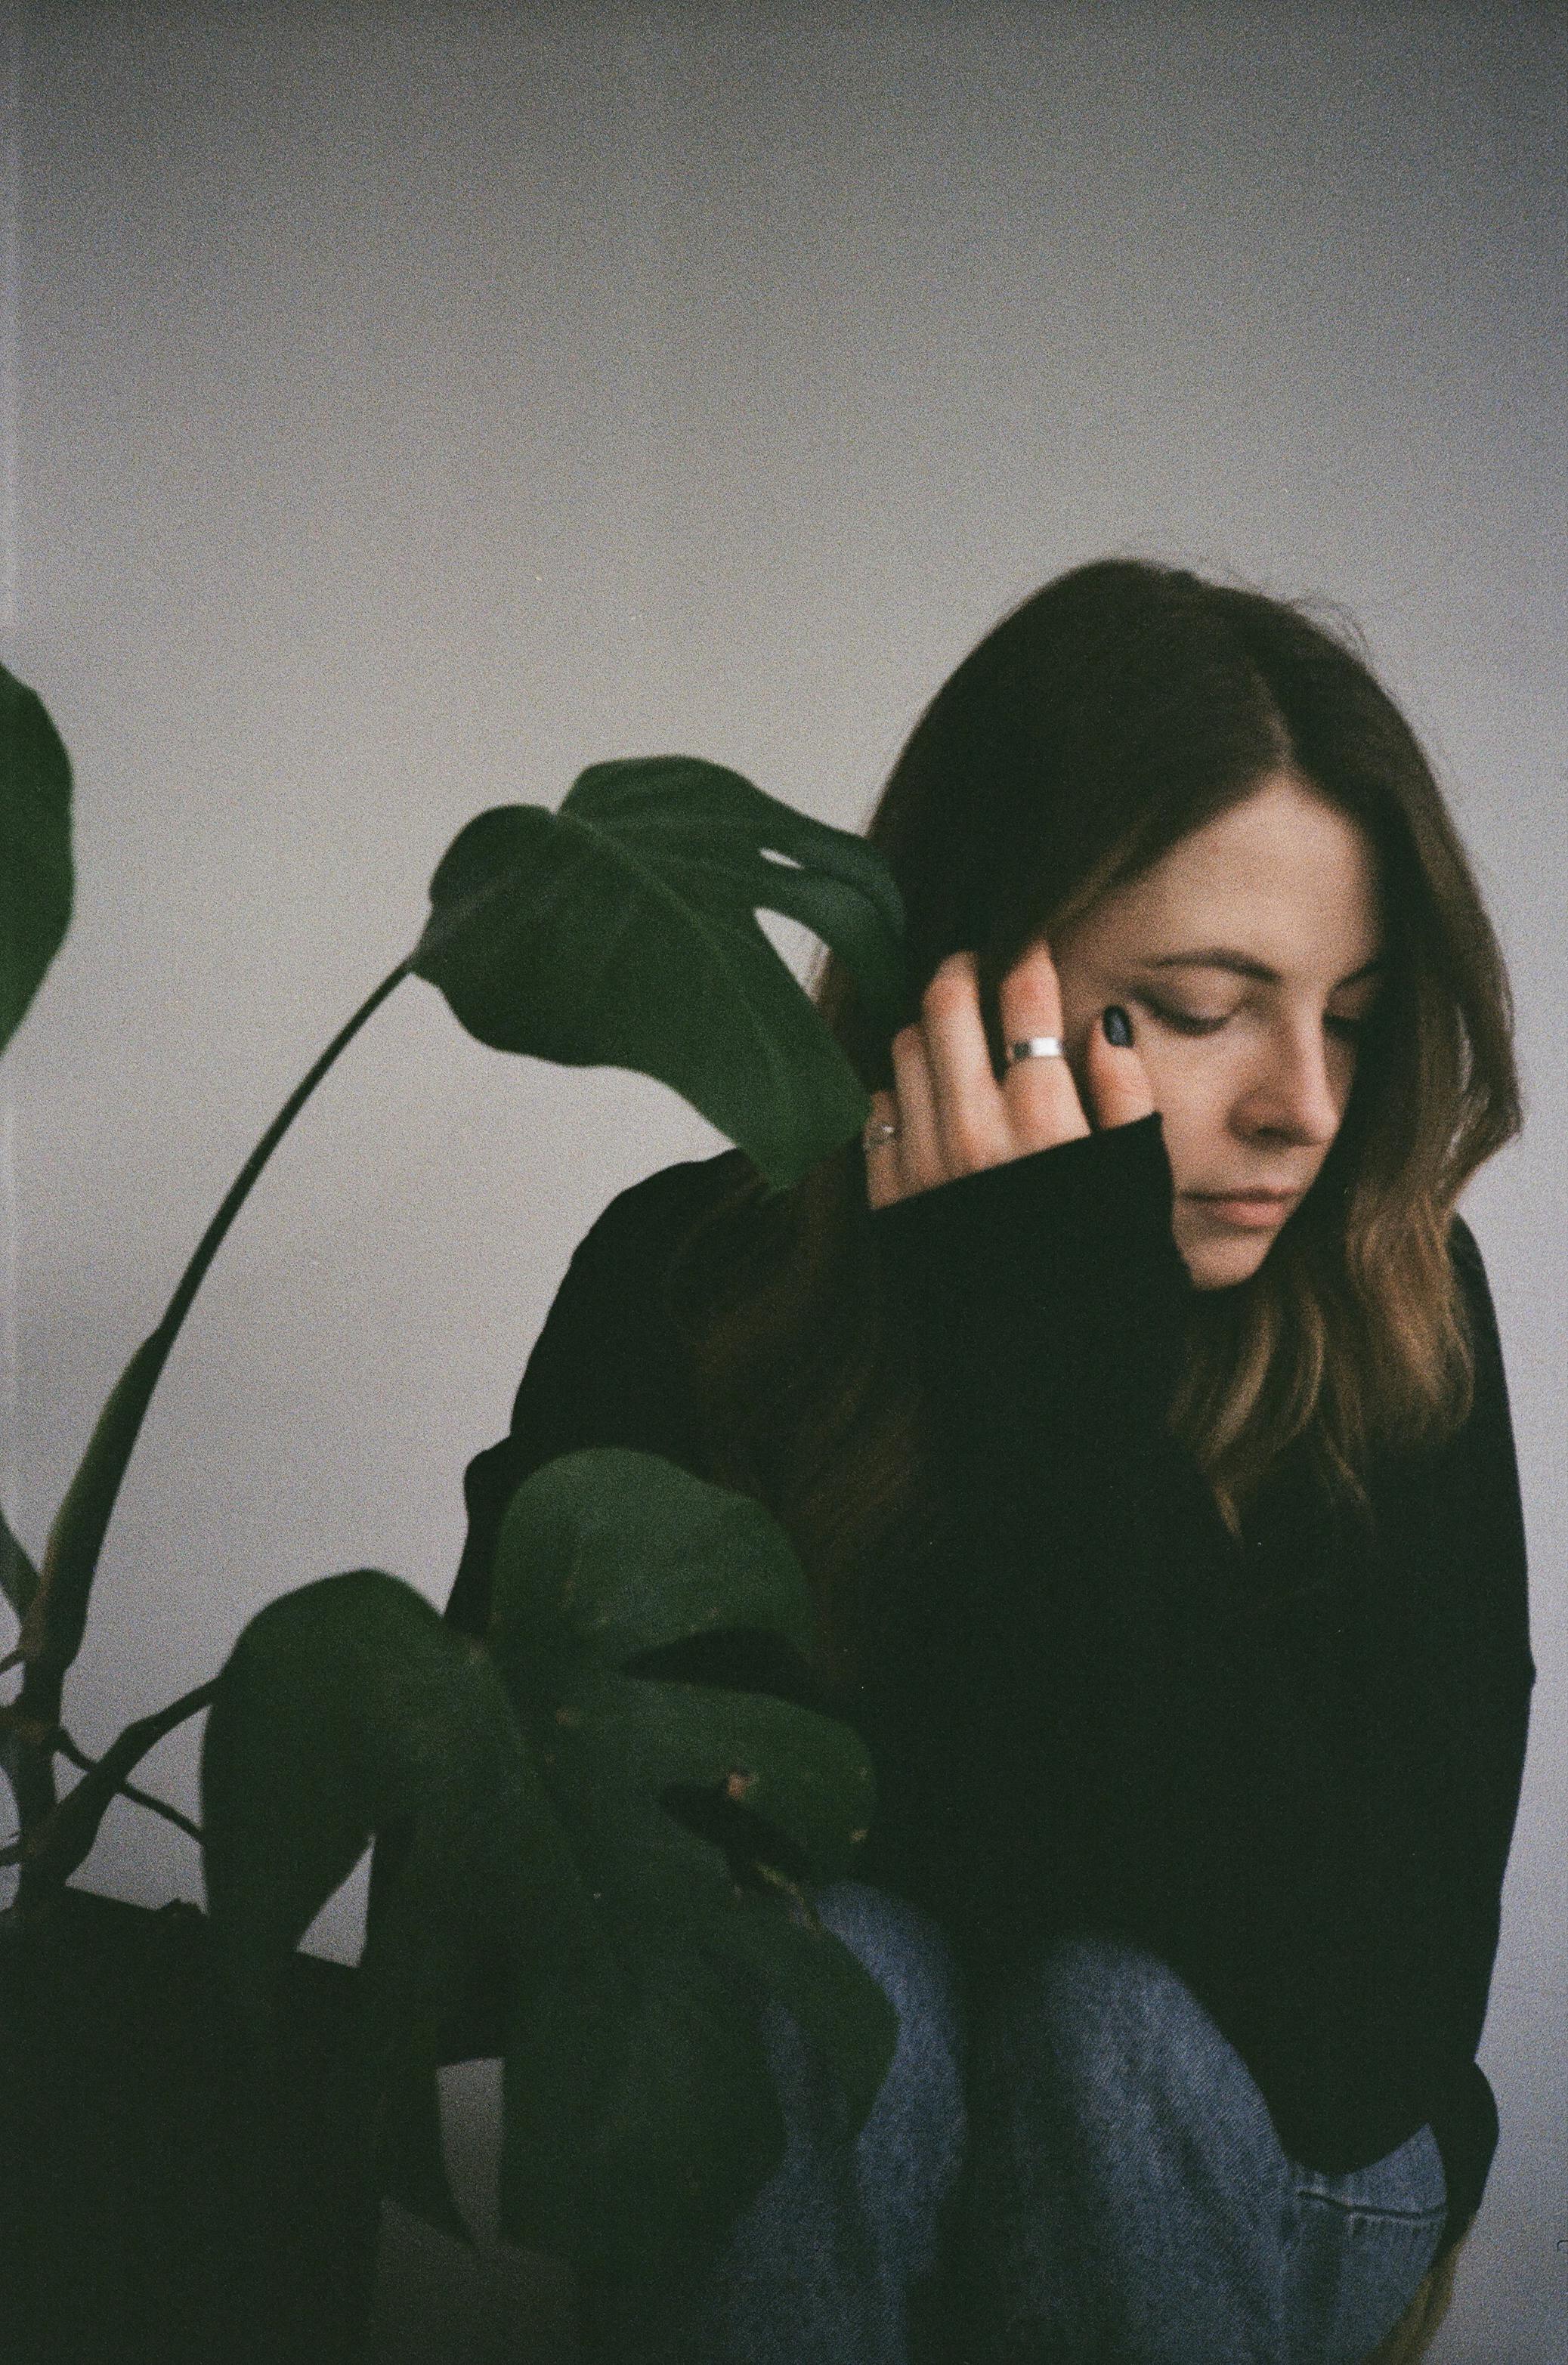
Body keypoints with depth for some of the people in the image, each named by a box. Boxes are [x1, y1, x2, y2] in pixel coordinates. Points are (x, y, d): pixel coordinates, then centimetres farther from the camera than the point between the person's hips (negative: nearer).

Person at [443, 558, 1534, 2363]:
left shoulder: (1393, 1317, -19)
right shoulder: (685, 1285, -16)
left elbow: (1369, 2041, -31)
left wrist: (1072, 1380, -35)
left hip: (1222, 2167, 1)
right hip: (779, 2129, 0)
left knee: (1123, 2018, -31)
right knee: (824, 1971, -31)